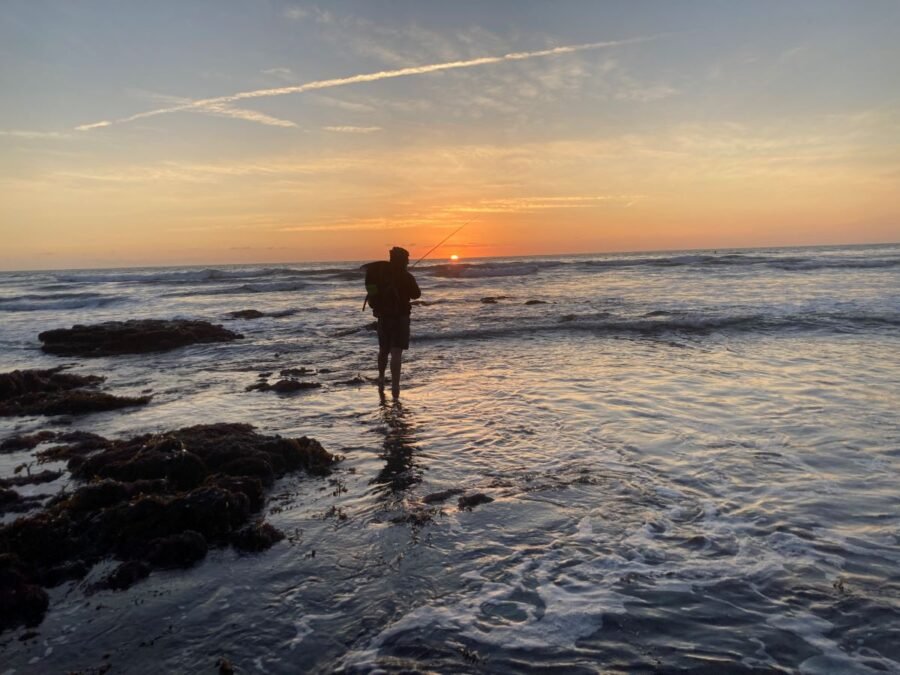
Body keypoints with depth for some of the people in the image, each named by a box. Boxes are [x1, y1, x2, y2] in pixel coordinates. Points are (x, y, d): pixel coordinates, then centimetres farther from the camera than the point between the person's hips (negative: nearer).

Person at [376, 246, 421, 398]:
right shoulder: (407, 277, -11)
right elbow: (416, 294, 1)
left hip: (383, 317, 5)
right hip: (400, 317, -5)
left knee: (384, 350, 21)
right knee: (396, 352, -8)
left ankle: (381, 379, 36)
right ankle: (395, 386, -16)